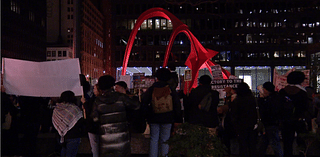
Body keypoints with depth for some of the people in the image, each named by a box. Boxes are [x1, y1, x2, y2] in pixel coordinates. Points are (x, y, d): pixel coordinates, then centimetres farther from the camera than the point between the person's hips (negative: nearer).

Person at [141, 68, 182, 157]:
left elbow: (143, 103, 0)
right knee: (165, 140, 7)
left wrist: (148, 113, 9)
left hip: (153, 118, 1)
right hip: (167, 119, 0)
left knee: (154, 139, 10)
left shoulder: (151, 89, -3)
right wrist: (178, 119, 4)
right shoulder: (171, 90, -3)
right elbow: (177, 105, -2)